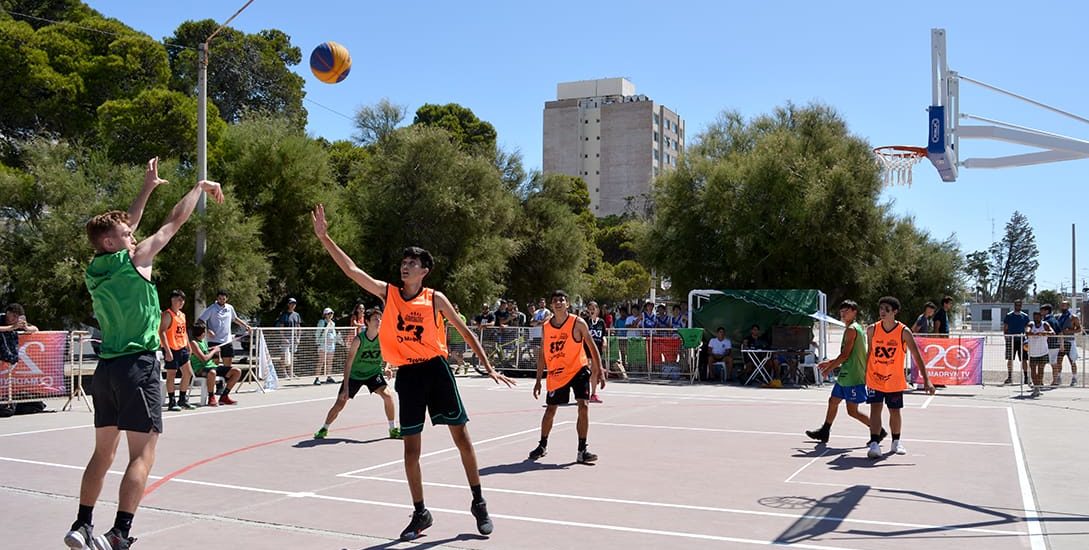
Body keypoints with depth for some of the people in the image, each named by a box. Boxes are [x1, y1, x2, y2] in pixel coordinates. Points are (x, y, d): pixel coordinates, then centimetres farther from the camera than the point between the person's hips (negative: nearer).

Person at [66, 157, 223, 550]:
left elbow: (121, 227, 24)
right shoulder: (134, 260, -8)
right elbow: (175, 221, 0)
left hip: (106, 368, 8)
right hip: (137, 366, -8)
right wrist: (200, 187, 13)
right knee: (142, 455, -7)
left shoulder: (95, 268, 9)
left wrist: (147, 188, 31)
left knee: (103, 452, 16)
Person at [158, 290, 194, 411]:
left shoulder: (182, 315, 15)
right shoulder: (167, 314, -10)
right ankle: (172, 402, 5)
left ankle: (182, 400, 19)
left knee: (188, 373, 9)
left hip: (182, 348, 8)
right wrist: (167, 350, -24)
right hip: (171, 349, -8)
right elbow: (162, 332, -18)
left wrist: (188, 347, 17)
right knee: (171, 375, -1)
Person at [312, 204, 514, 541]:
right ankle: (420, 513, 18)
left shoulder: (435, 298, -3)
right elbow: (351, 270, -4)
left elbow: (464, 331, 3)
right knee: (411, 446, 5)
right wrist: (324, 238, -12)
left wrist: (488, 367, 0)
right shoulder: (388, 293, 2)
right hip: (407, 374, 2)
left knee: (461, 435, 1)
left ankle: (478, 503, 16)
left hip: (435, 369, -2)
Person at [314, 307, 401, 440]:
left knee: (387, 395, -21)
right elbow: (348, 364, -19)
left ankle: (393, 429, -5)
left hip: (373, 373, 2)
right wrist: (345, 388, -23)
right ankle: (324, 429, 25)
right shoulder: (358, 339, -22)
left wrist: (385, 368, -18)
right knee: (339, 404, -1)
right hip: (354, 374, -2)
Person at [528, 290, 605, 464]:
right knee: (550, 410, 10)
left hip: (578, 370, -3)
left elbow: (592, 347, -6)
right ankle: (542, 445, 31)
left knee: (583, 407, -13)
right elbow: (542, 355, 9)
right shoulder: (546, 327, 2)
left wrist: (599, 372, -12)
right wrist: (538, 380, 8)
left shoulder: (578, 323, -9)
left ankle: (582, 451, -4)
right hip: (556, 374, 3)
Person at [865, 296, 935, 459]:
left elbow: (917, 356, -12)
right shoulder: (872, 329, -6)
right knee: (875, 409, -11)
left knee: (895, 412, 12)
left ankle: (896, 442, 32)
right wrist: (864, 375, 11)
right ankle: (874, 444, -14)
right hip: (875, 378, 0)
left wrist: (926, 380, -18)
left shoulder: (904, 332, -13)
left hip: (895, 380, 0)